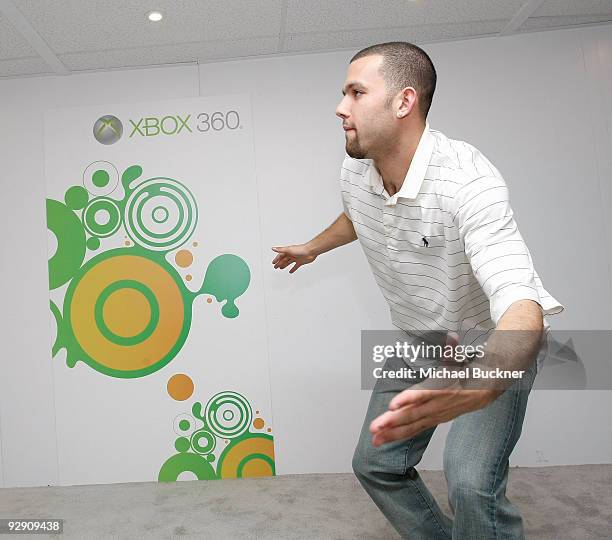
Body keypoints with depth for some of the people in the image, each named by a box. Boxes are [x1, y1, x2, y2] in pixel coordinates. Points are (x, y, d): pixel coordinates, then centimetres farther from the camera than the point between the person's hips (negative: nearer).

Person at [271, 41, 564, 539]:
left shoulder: (466, 179, -32)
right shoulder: (354, 174, -10)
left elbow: (521, 303, -43)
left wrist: (479, 386, -62)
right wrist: (312, 248, 31)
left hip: (494, 346, -6)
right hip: (419, 343, 6)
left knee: (471, 481, -25)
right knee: (376, 464, 7)